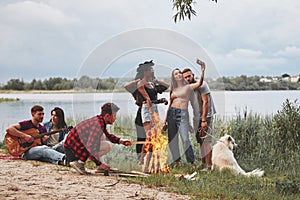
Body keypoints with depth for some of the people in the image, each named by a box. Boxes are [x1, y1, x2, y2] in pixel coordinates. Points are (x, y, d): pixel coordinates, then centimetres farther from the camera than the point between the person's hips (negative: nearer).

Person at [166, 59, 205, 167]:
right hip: (172, 113, 5)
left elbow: (199, 83, -15)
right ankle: (177, 161, 15)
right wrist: (166, 118, 16)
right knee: (172, 140, 4)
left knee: (185, 139, -14)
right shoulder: (173, 90, 14)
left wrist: (202, 70, -26)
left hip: (183, 114, -4)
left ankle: (192, 162, -5)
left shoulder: (188, 87, 4)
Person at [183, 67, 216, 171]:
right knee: (200, 140, 14)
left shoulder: (201, 85, -15)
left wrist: (204, 120, -23)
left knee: (206, 140, -12)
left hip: (206, 116, -8)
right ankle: (203, 162, 24)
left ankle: (209, 165, -12)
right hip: (197, 117, 8)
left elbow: (206, 102, -19)